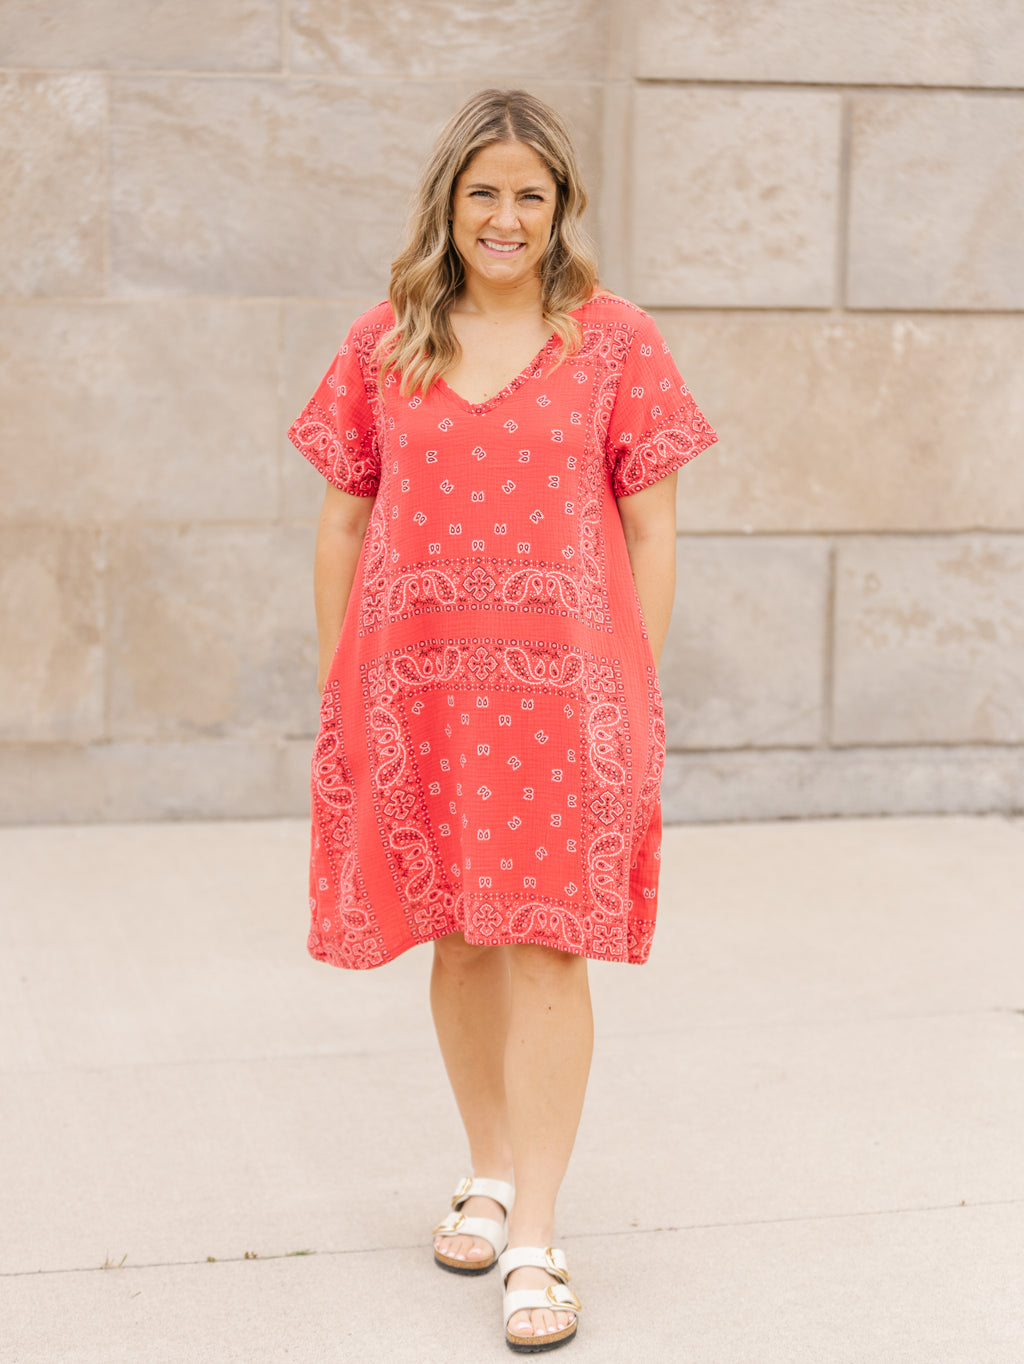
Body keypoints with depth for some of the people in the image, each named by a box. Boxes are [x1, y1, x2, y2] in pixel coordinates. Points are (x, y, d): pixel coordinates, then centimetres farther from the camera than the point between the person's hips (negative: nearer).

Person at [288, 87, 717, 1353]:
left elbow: (652, 531, 2)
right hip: (415, 680, 3)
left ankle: (535, 1240, 0)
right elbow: (342, 523, 10)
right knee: (457, 937, 11)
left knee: (545, 944, -5)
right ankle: (489, 1173, 30)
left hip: (564, 680, -2)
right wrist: (333, 690, 6)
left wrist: (637, 695, -2)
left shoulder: (614, 339, 2)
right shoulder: (382, 344, 7)